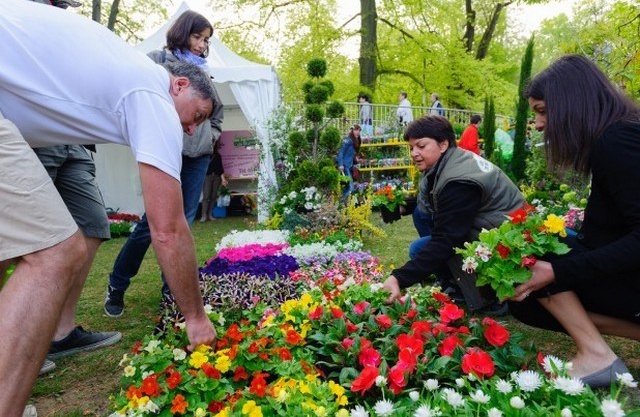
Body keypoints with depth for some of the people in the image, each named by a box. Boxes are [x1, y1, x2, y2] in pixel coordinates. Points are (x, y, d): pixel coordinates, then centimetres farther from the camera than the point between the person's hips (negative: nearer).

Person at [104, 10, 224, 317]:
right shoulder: (158, 61, 3)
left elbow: (217, 116, 25)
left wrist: (209, 137, 9)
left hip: (198, 157, 5)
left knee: (183, 223, 4)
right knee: (153, 222, -7)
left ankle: (172, 290, 14)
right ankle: (116, 287, 13)